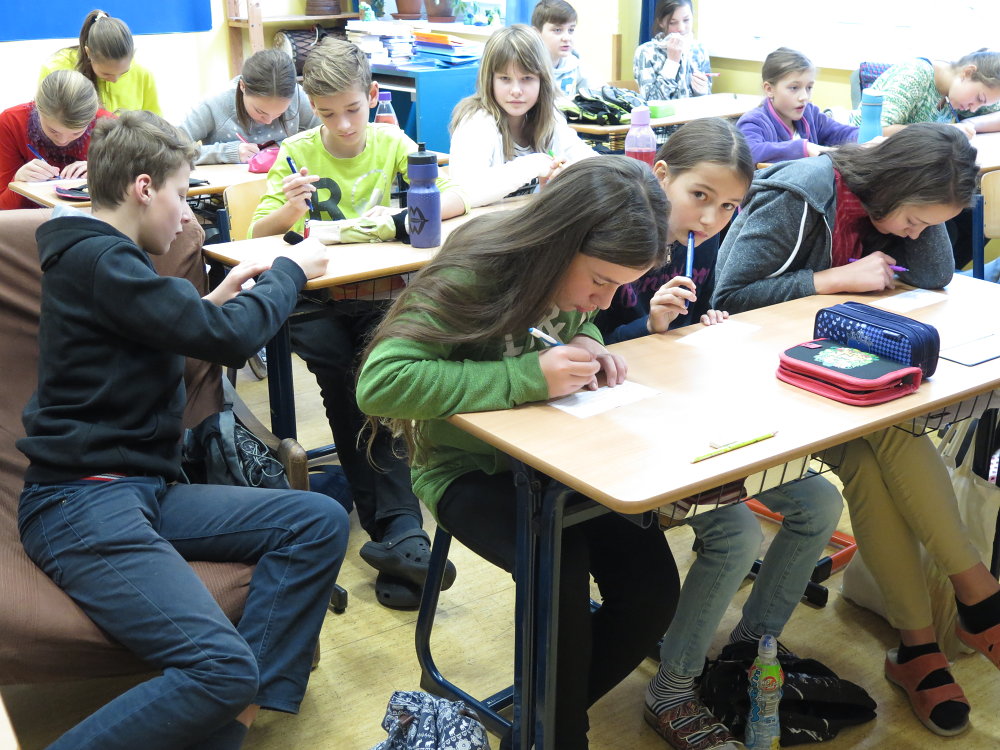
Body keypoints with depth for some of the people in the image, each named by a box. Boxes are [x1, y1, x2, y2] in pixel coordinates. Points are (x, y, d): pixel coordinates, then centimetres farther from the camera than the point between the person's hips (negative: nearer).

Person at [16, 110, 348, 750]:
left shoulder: (107, 258, 19)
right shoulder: (96, 259, -13)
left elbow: (171, 331, 32)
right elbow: (231, 338, -15)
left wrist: (215, 302, 16)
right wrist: (292, 269, 1)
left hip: (141, 489, 11)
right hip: (82, 502, -11)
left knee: (321, 522, -6)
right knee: (223, 668, -28)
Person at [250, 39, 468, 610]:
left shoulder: (392, 144, 8)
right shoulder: (296, 153, 5)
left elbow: (457, 200, 1)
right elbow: (255, 237, -1)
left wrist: (406, 216, -19)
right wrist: (288, 212, -24)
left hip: (381, 295, 1)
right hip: (315, 298, 0)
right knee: (337, 364, -31)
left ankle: (393, 530, -31)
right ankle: (400, 527, -29)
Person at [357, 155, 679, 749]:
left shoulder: (569, 272, -6)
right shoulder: (473, 274, -25)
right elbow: (381, 383, -33)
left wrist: (588, 342, -9)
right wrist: (529, 377, -35)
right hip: (470, 469, -6)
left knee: (653, 586, -12)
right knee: (561, 572, -30)